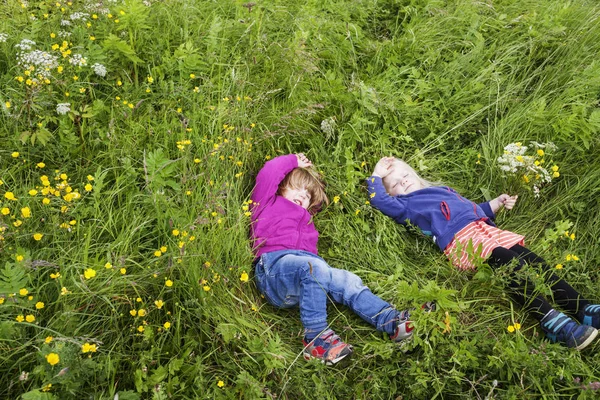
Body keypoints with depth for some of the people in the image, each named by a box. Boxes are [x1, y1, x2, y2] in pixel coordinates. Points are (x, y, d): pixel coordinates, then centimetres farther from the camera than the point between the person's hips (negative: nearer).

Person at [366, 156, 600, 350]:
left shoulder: (443, 191, 38)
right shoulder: (406, 205, 18)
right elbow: (379, 200, 3)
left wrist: (499, 202, 26)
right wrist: (377, 175, 17)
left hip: (485, 228, 7)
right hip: (460, 240, -7)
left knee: (531, 259, -14)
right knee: (508, 261, -32)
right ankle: (550, 320, -45)